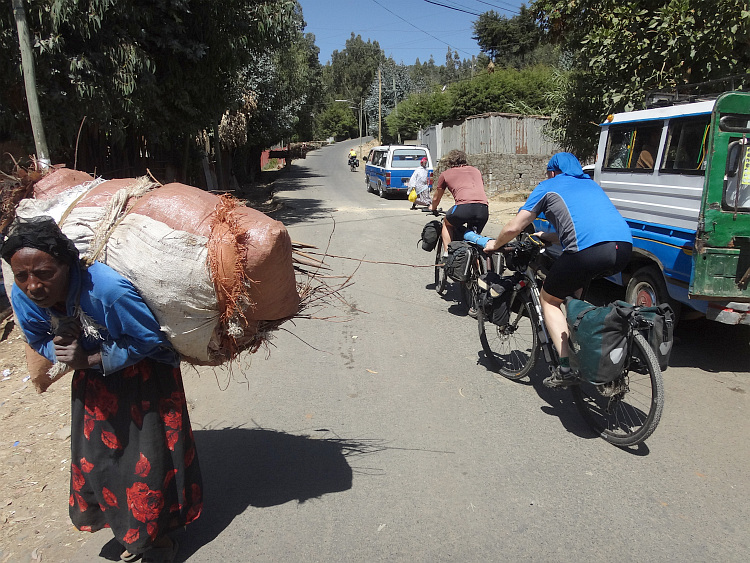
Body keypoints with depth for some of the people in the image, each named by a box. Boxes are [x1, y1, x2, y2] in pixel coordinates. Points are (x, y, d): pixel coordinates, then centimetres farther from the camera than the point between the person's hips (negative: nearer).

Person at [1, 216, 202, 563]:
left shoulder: (107, 289, -38)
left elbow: (147, 339, -25)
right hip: (92, 380, 6)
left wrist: (89, 359, -26)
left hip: (143, 377, -6)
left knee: (146, 459, 3)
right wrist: (60, 352, -21)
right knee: (96, 454, 17)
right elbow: (38, 339, 2)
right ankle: (132, 531, 44)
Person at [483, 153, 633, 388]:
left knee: (549, 299, 15)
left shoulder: (548, 187, 17)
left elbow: (513, 228, 13)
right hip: (625, 247, 7)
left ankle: (566, 367, 5)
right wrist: (546, 236, 53)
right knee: (575, 287, 34)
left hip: (589, 250, -7)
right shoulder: (591, 184, 34)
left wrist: (494, 244, 32)